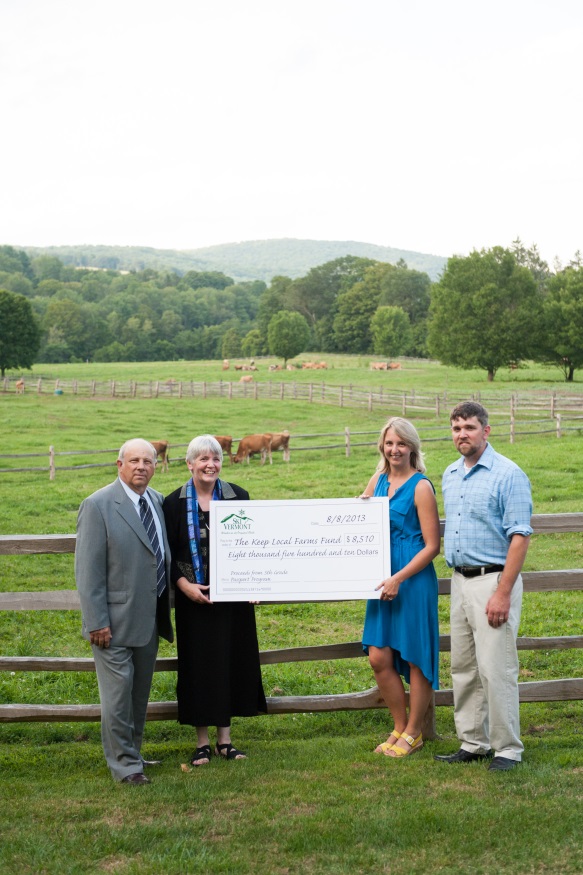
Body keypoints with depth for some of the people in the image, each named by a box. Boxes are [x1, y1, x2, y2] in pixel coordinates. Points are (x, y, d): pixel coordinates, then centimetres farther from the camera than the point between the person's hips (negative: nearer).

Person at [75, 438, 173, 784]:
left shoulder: (157, 501, 8)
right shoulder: (98, 505, -13)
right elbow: (88, 570, -14)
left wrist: (167, 607, 12)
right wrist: (96, 623, -17)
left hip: (150, 619, 7)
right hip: (116, 621, -7)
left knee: (140, 693, 16)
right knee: (118, 694, 0)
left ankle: (132, 753, 30)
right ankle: (124, 763, 13)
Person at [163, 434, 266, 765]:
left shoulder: (238, 497, 1)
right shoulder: (174, 503, -2)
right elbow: (168, 554, 0)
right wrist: (185, 585, -14)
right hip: (194, 598, -1)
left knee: (232, 661, 7)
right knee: (198, 665, 4)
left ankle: (225, 738, 20)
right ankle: (203, 742, 16)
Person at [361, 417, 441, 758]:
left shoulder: (421, 487, -10)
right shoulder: (379, 480, 9)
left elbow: (432, 546, -12)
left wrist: (399, 578, -17)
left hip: (414, 579, -6)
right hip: (384, 579, 7)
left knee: (415, 658, 5)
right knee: (379, 657, 6)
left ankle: (414, 733, 20)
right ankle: (400, 727, 24)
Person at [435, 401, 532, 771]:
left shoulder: (507, 474, -11)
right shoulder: (450, 475, 13)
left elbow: (520, 536, -15)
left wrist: (503, 593, -20)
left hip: (493, 579, -8)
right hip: (460, 581, 8)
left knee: (496, 669, -6)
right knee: (463, 668, 12)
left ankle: (508, 748, 6)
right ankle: (473, 744, 22)